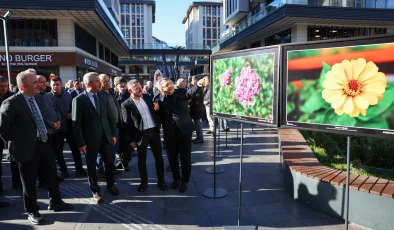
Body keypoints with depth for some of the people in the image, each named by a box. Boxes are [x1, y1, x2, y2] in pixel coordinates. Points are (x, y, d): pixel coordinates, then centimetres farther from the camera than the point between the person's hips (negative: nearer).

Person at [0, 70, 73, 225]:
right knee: (29, 180, 9)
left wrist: (44, 137, 14)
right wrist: (16, 142, -1)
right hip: (27, 147, -7)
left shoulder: (38, 99, 6)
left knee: (51, 173, 16)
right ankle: (31, 211, 29)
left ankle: (55, 202, 35)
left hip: (44, 143, 7)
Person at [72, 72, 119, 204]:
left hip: (105, 137, 4)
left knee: (110, 162, 14)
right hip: (90, 140, -4)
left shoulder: (103, 97, 5)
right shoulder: (79, 100, -11)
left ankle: (110, 184, 38)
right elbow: (76, 123, -11)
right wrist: (81, 143, -12)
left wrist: (113, 134, 8)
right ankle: (95, 191, 29)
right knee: (91, 166, 11)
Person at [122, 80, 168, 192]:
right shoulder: (126, 105, -7)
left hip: (154, 131, 4)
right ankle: (144, 182, 27)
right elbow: (126, 124, -5)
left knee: (159, 157, 10)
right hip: (141, 134, -4)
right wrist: (131, 140, -7)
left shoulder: (147, 97, 7)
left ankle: (161, 181, 25)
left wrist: (156, 108, -3)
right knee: (142, 159, 9)